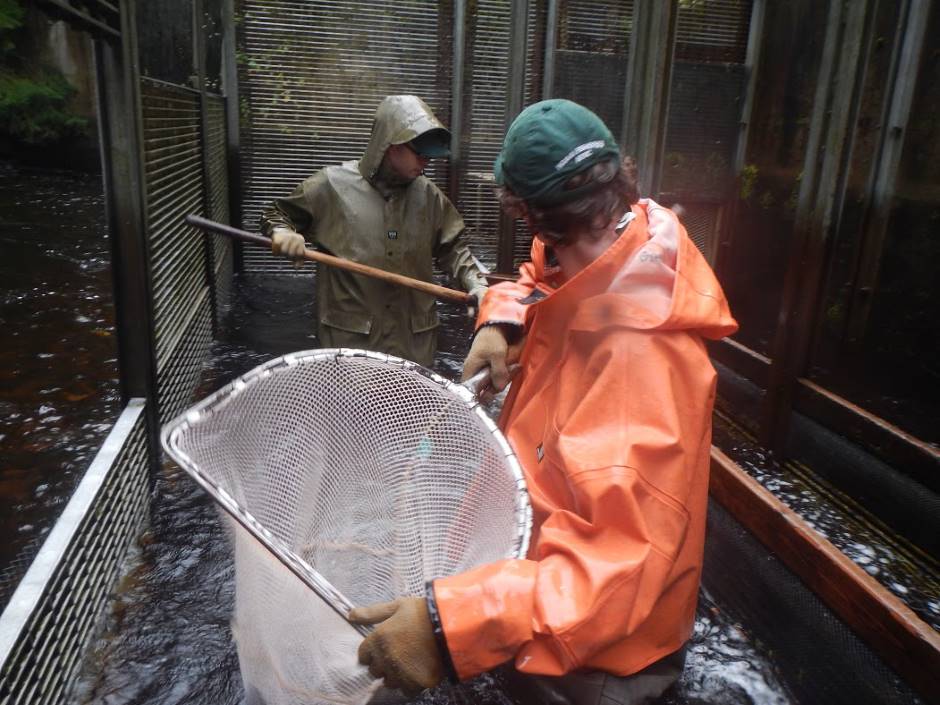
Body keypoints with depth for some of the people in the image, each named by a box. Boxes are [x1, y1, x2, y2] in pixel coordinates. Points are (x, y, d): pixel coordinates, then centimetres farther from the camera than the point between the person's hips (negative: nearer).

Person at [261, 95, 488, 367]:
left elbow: (452, 248, 13)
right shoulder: (333, 184, -4)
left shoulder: (427, 194, 6)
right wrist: (282, 233, -14)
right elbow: (276, 215, 8)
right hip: (350, 333, -3)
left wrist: (477, 284, -3)